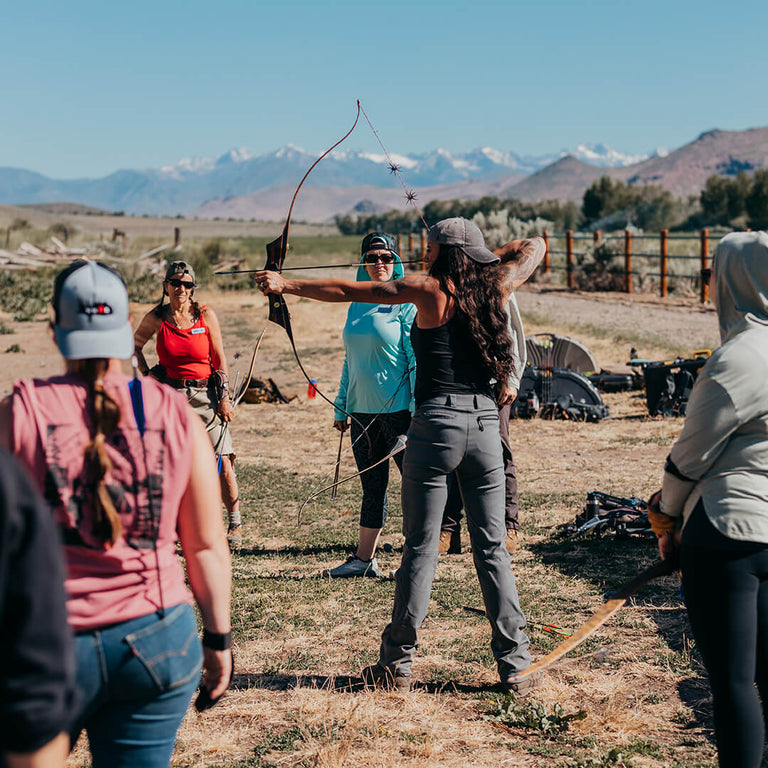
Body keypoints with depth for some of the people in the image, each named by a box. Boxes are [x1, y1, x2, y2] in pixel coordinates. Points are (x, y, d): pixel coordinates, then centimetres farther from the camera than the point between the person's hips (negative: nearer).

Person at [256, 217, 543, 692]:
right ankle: (517, 664, 11)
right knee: (493, 548, 9)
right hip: (485, 424, 4)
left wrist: (286, 285, 7)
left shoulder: (429, 289, -3)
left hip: (437, 424, -4)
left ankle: (398, 662, 12)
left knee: (421, 549, 3)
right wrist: (486, 253, 39)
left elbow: (348, 291, -1)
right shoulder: (496, 288, 9)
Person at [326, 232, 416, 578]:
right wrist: (341, 406, 18)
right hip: (363, 408, 6)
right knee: (372, 487, 14)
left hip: (398, 407, -6)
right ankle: (364, 559, 21)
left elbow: (417, 358, -9)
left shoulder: (405, 302, -5)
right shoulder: (356, 304, 13)